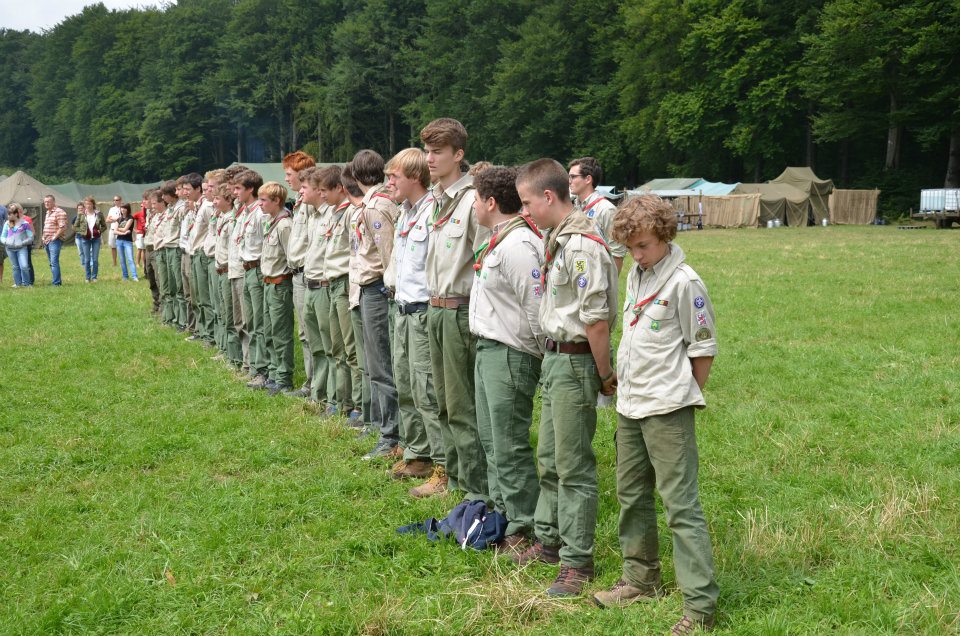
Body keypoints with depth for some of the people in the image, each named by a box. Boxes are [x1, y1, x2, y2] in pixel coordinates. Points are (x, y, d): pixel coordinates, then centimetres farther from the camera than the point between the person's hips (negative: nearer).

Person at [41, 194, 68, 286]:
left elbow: (62, 227, -19)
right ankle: (58, 281, 18)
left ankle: (56, 283, -17)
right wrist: (44, 237, 14)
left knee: (54, 262, -15)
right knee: (52, 263, 12)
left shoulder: (59, 212, -10)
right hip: (47, 241, 10)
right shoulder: (48, 213, 20)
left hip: (55, 241, -10)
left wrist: (54, 237, -17)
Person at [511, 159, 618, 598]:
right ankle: (549, 540, 34)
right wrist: (552, 357, 15)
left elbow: (596, 318, -22)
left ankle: (577, 562, 8)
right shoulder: (559, 240, 10)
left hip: (575, 363, -10)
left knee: (574, 466, -2)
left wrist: (604, 375, -15)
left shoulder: (583, 246, -21)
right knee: (548, 457, 20)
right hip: (554, 358, 10)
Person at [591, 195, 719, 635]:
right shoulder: (635, 276, 12)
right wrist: (623, 377, 14)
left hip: (667, 409, -9)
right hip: (629, 404, 9)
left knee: (681, 503, -9)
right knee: (631, 495, 18)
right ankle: (641, 579, 33)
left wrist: (685, 395, -2)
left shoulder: (683, 282, -13)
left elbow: (704, 347, -9)